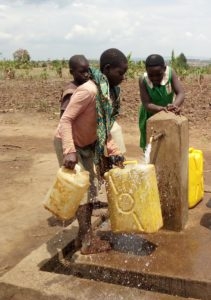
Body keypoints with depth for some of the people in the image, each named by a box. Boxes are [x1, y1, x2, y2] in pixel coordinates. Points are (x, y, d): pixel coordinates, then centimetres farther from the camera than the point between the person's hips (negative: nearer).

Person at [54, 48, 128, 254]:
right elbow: (65, 120, -30)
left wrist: (112, 151, 4)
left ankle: (84, 235, 25)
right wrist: (69, 151, -37)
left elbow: (105, 126, 6)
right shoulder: (89, 90, -30)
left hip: (86, 144, 9)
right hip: (68, 144, -9)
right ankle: (87, 240, 10)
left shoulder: (110, 90, -2)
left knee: (90, 188, 12)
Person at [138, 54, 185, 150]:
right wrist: (162, 109, -46)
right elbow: (146, 104, -28)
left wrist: (174, 105, -46)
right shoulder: (143, 80, -25)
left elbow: (181, 93, -25)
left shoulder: (171, 72, -21)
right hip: (150, 117, -1)